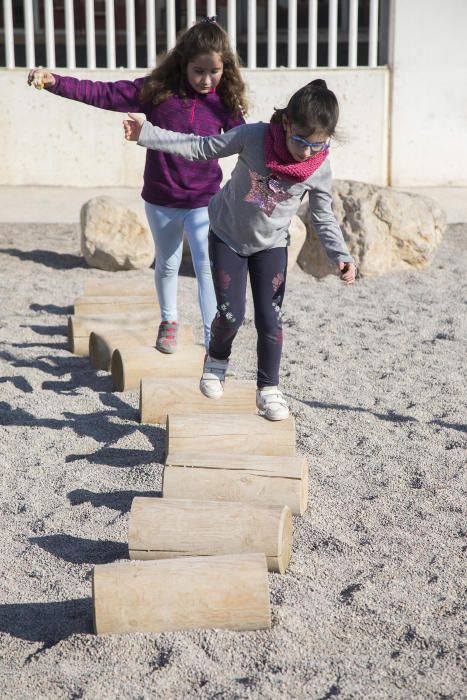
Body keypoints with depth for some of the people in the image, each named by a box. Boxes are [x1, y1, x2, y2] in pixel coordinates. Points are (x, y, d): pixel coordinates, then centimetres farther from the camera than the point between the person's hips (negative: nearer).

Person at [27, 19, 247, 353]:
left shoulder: (224, 103, -8)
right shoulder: (158, 90, -12)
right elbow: (104, 94, -15)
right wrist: (55, 82, -23)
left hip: (204, 203, -1)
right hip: (161, 201, 1)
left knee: (208, 267, -10)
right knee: (167, 265, 20)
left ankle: (213, 341, -3)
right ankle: (169, 320, 43)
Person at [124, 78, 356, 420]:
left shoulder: (320, 169, -19)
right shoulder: (254, 136, -25)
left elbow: (324, 217, -6)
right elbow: (201, 148, -15)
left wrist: (342, 255, -20)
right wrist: (146, 133, -17)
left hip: (271, 245, 1)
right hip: (228, 236, -1)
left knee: (270, 319, -2)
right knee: (231, 315, -5)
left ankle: (269, 389, 15)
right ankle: (217, 361, 27)